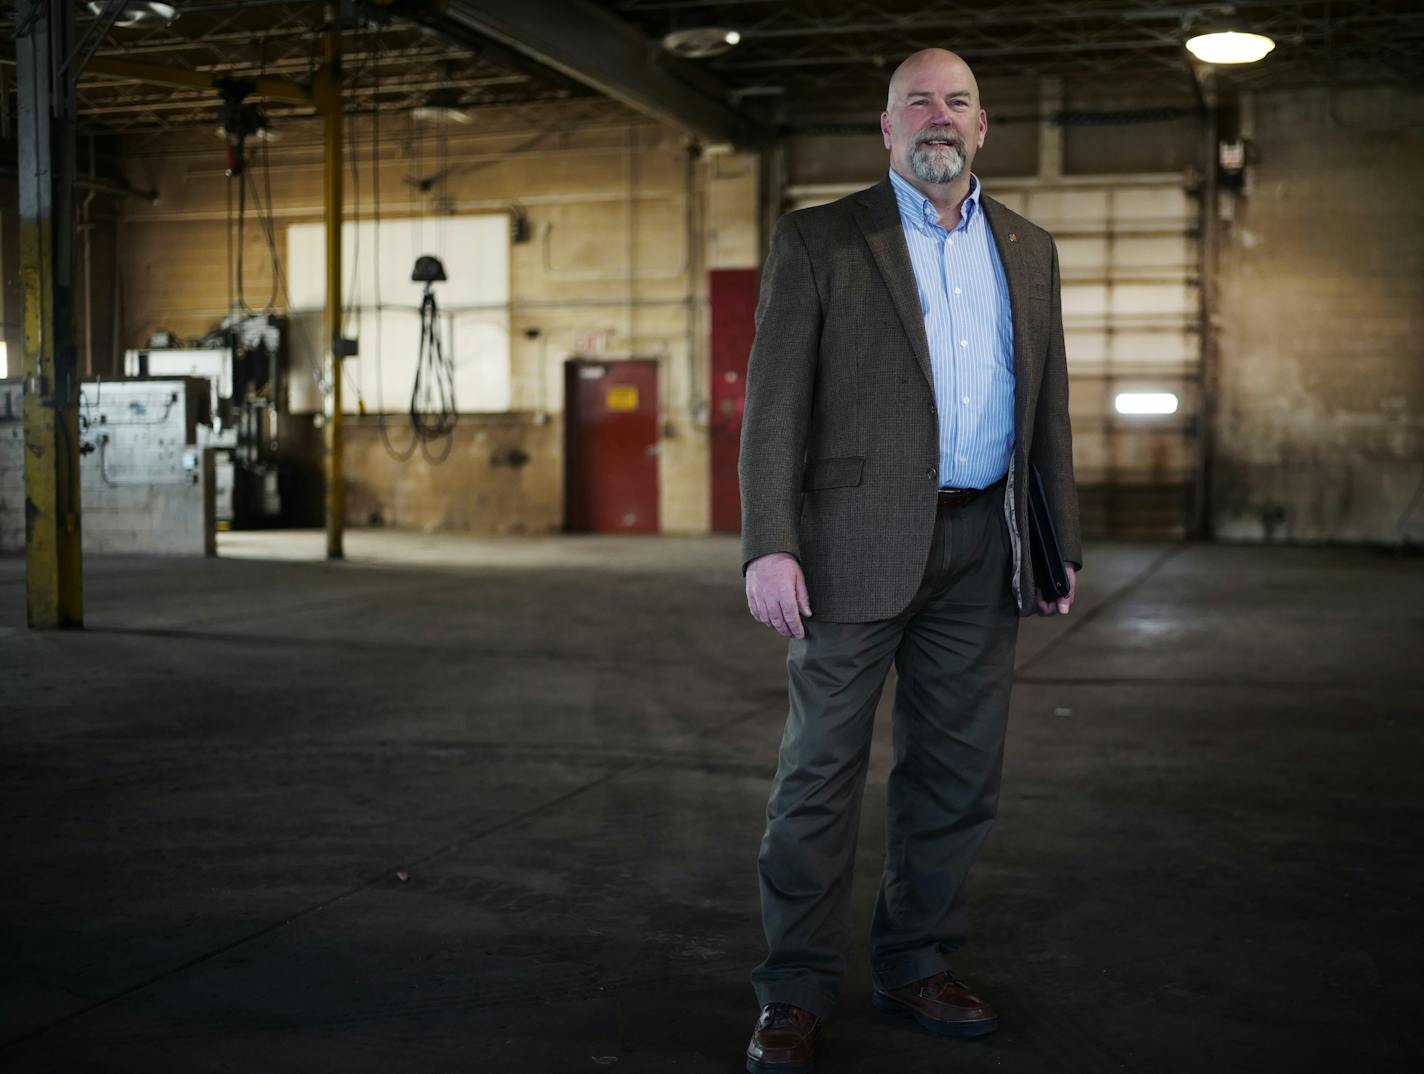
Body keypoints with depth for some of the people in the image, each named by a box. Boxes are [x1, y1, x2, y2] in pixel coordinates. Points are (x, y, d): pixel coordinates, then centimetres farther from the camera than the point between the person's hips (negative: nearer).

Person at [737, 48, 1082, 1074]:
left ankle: (918, 963, 25)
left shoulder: (1029, 250, 15)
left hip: (982, 550, 5)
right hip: (858, 544, -4)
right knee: (822, 770, -1)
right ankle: (796, 991, 9)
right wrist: (769, 546, -14)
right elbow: (774, 403, -5)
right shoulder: (818, 240, 1)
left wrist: (1061, 544, 13)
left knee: (960, 772, 10)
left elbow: (1048, 408, 17)